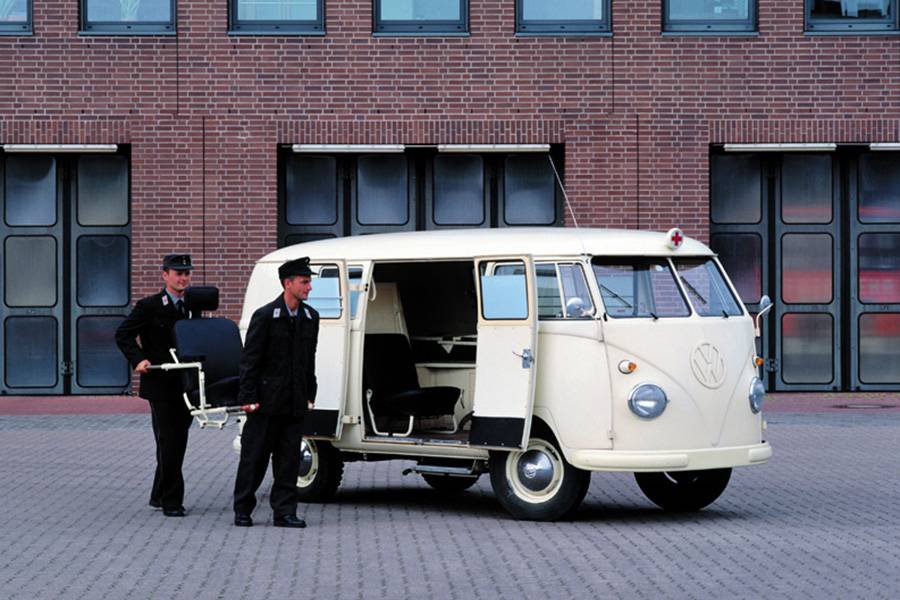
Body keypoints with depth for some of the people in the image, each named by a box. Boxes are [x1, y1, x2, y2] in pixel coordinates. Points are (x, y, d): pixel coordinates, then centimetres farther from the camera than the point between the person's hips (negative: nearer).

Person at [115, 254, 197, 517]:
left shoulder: (192, 306, 12)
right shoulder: (149, 306, -5)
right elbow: (123, 334, -4)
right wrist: (138, 360, -16)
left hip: (186, 385, 6)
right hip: (160, 386, -6)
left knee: (177, 443, 11)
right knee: (168, 444, -5)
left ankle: (159, 496, 24)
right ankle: (171, 501, -2)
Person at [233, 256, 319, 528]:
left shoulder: (310, 317, 10)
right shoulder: (265, 316, -8)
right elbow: (249, 360, -8)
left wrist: (309, 396, 11)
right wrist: (249, 397, -12)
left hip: (295, 402, 5)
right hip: (267, 401, -5)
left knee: (289, 458, 4)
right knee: (254, 456, 2)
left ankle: (284, 512, 8)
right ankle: (242, 510, 12)